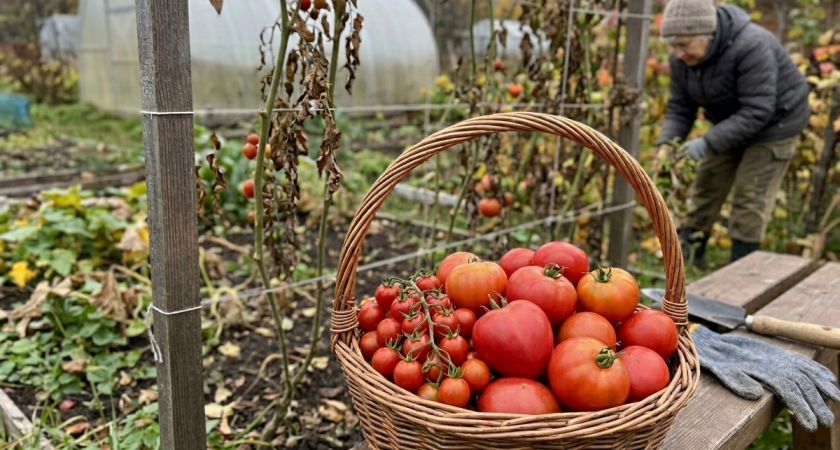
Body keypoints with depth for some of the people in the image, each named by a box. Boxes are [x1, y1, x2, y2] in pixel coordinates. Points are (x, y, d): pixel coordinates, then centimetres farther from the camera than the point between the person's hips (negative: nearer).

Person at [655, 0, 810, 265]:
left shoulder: (751, 47, -34)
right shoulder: (682, 59, -14)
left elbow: (757, 112, -35)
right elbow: (680, 107, -8)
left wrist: (709, 142, -41)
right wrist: (667, 142, -27)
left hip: (773, 122, -6)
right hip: (730, 123, 7)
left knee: (750, 197, -6)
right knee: (706, 183, 7)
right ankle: (689, 251, 20)